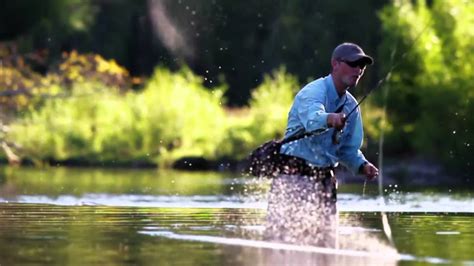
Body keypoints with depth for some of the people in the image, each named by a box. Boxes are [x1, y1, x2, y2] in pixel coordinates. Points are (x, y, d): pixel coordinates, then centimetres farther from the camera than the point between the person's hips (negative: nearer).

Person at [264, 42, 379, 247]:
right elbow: (312, 119, -35)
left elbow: (349, 148, 18)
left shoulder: (351, 106, 12)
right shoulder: (313, 92, -12)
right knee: (284, 239, -13)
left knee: (326, 242, 9)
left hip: (324, 179, 8)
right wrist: (330, 119, -57)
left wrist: (362, 165, -2)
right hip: (294, 176, -8)